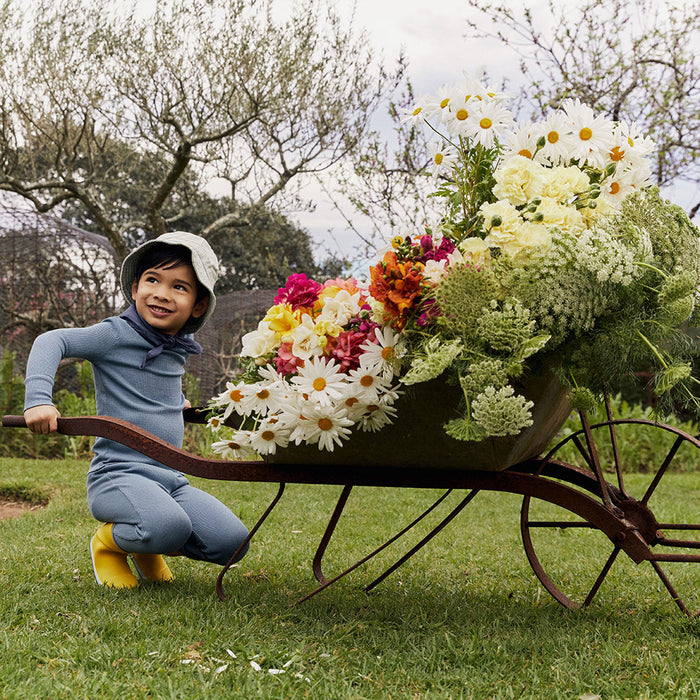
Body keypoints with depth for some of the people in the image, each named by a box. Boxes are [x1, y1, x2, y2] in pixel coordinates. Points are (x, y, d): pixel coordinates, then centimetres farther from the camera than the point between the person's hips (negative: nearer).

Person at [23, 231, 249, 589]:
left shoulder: (179, 348, 12)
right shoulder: (117, 334, -9)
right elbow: (52, 341, -17)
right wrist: (38, 398, -29)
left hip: (170, 478, 7)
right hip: (118, 474, -7)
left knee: (232, 542, -8)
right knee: (170, 526, -35)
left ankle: (147, 549, 18)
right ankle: (109, 541, 0)